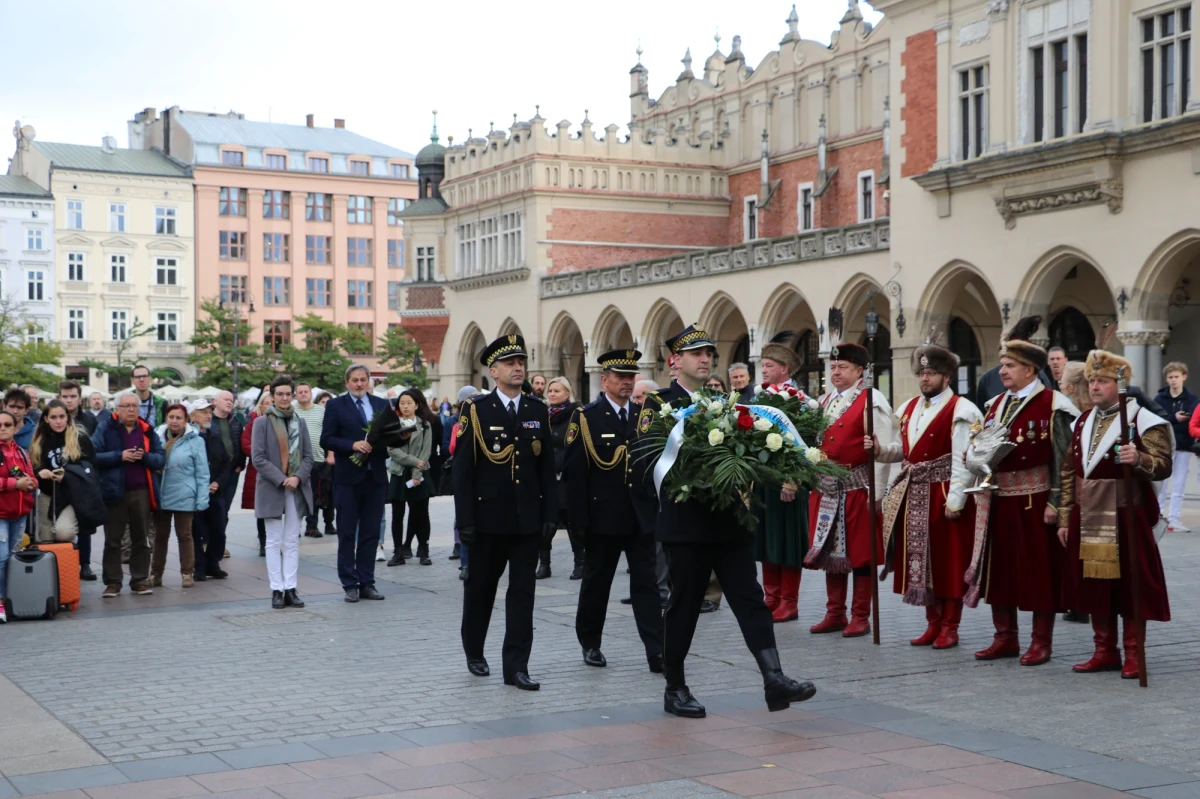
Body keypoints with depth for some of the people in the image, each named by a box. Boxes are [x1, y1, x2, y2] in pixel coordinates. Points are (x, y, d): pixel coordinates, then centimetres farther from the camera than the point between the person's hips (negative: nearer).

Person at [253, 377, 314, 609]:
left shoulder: (300, 422, 9)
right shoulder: (262, 423, -2)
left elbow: (308, 456, 7)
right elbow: (258, 458, -7)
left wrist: (298, 477, -11)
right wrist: (281, 480, -15)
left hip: (297, 489, 3)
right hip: (272, 489, -3)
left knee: (292, 542, 5)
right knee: (274, 542, 2)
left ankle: (290, 589, 8)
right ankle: (277, 590, 4)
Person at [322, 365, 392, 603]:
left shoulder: (382, 405, 11)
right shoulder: (336, 405, 2)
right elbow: (326, 440, -5)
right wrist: (353, 445, -18)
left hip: (376, 477, 3)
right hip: (348, 478, -3)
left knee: (371, 534, 7)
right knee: (347, 534, 2)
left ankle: (367, 583, 13)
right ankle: (350, 585, 8)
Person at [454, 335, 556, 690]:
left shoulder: (539, 411, 5)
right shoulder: (476, 411, -5)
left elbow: (547, 468, 7)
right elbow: (462, 470, -7)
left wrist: (550, 514, 1)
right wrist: (465, 521, -11)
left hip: (528, 519, 2)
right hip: (488, 518, -2)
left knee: (523, 591, 1)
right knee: (480, 588, 13)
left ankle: (516, 666, 3)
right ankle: (474, 653, 32)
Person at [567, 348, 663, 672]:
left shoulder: (646, 415, 7)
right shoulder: (585, 417, -5)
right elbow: (574, 472, -8)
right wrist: (579, 520, -12)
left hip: (641, 517, 3)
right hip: (603, 518, -2)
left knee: (647, 583, 0)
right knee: (596, 582, 12)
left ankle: (657, 653, -2)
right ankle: (590, 643, 28)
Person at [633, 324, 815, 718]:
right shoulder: (659, 404, -2)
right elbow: (644, 459, -12)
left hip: (730, 520, 5)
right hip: (686, 523, -5)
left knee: (750, 599, -2)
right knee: (683, 605, 4)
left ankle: (774, 679, -8)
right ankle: (674, 689, 15)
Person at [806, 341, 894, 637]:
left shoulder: (871, 401, -8)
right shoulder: (824, 401, 14)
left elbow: (882, 450, -13)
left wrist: (877, 492, -16)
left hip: (857, 488, -7)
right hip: (826, 487, 7)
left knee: (859, 552, 1)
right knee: (830, 550, 12)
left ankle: (861, 617, 10)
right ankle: (835, 614, 22)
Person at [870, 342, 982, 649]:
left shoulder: (960, 411, -10)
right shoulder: (910, 408, 13)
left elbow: (962, 461, -14)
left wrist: (955, 500, -19)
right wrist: (880, 450, 0)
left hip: (943, 496, -7)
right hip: (913, 495, 7)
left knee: (948, 561, 1)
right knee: (921, 559, 12)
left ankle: (949, 627, 11)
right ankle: (933, 623, 23)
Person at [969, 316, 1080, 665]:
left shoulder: (1051, 406, -8)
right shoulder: (995, 404, 13)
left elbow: (1062, 460, -11)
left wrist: (1054, 503, -15)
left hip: (1035, 501, -7)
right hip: (999, 499, 7)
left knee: (1039, 570, 1)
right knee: (999, 567, 10)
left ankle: (1041, 642, 11)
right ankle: (1005, 638, 21)